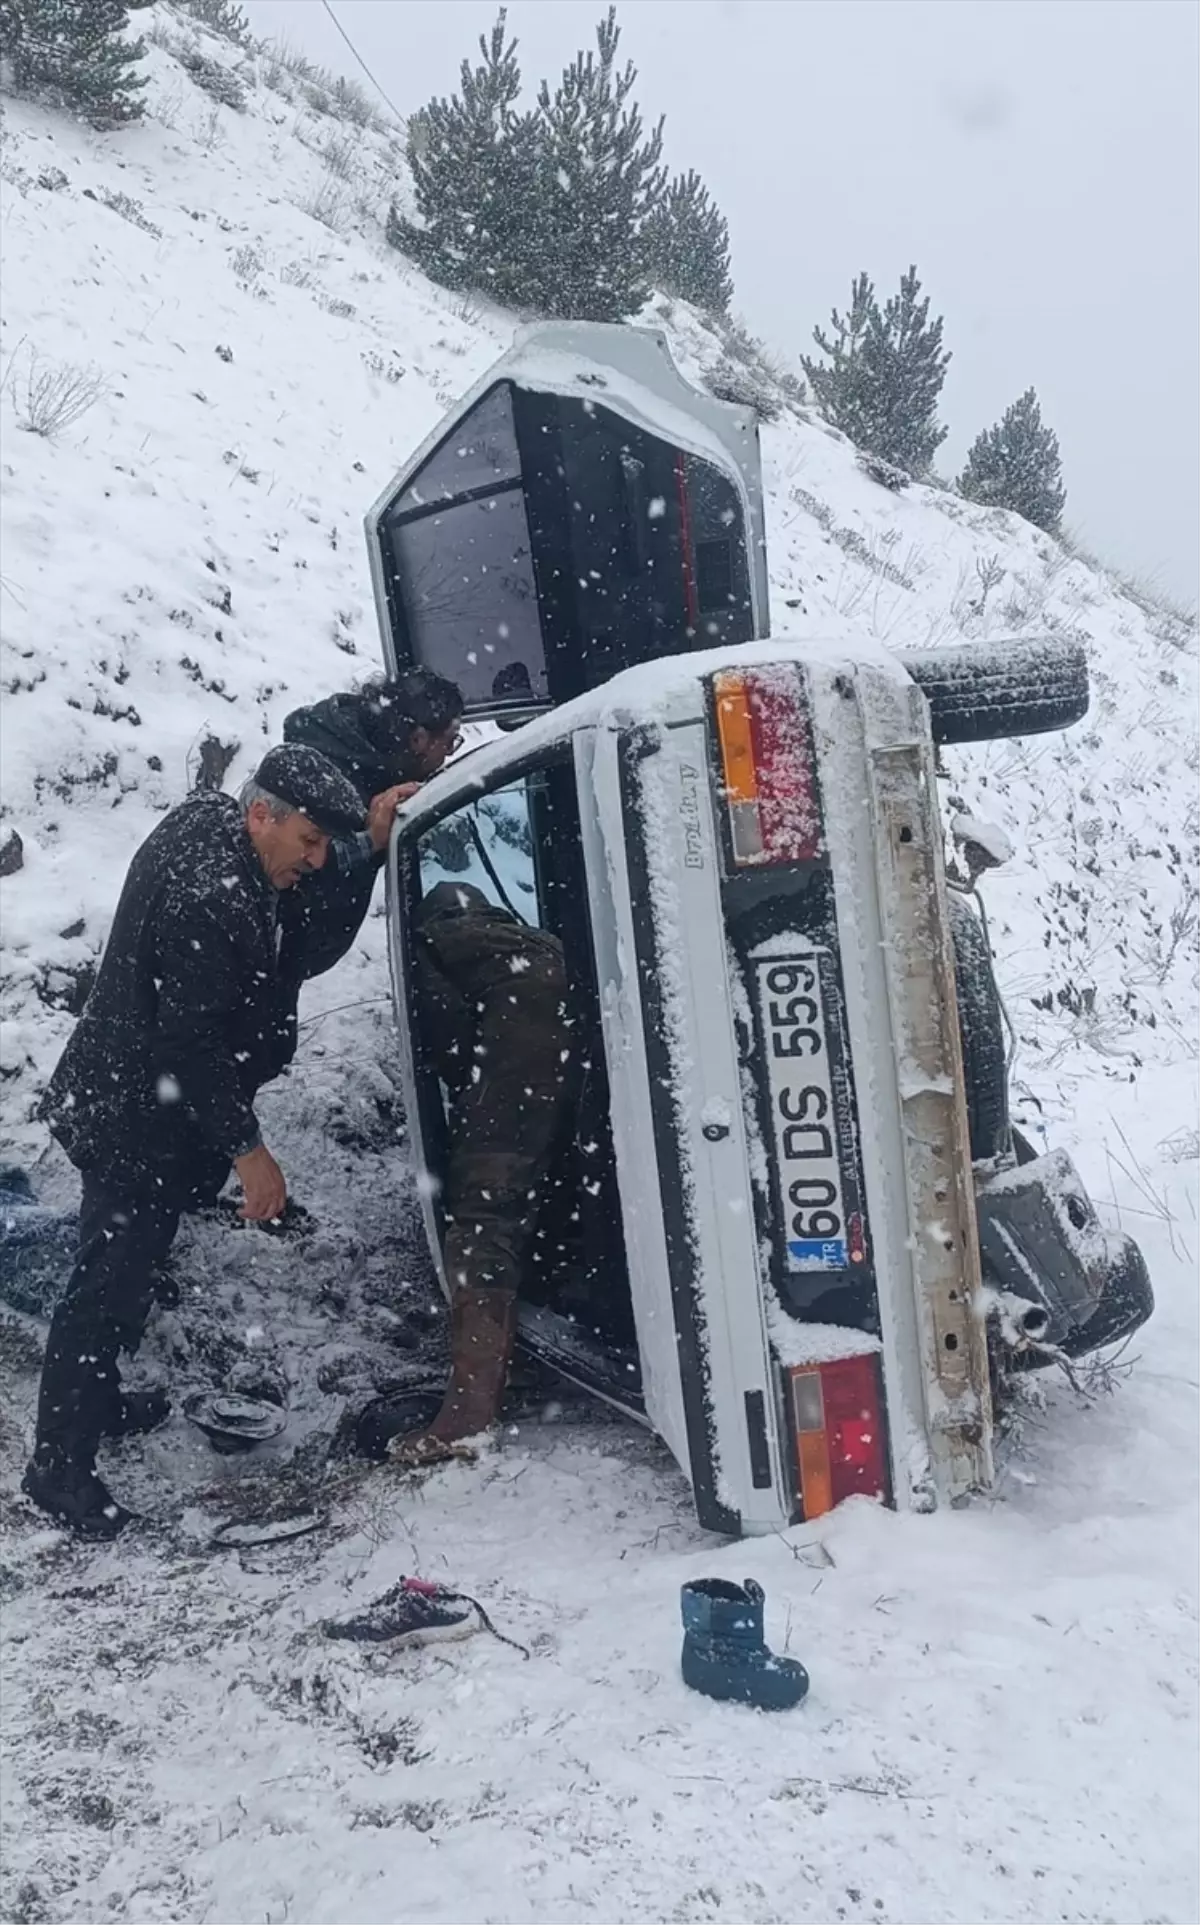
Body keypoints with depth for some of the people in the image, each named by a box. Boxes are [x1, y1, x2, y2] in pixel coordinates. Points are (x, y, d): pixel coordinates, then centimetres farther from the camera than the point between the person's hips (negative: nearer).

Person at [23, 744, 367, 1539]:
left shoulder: (206, 814, 0)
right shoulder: (209, 902, -30)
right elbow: (192, 1043, -28)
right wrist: (248, 1148, -21)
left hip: (128, 1101, 10)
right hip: (137, 1121, -10)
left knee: (128, 1265, 23)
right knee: (110, 1280, 0)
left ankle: (96, 1399, 41)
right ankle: (59, 1464, 13)